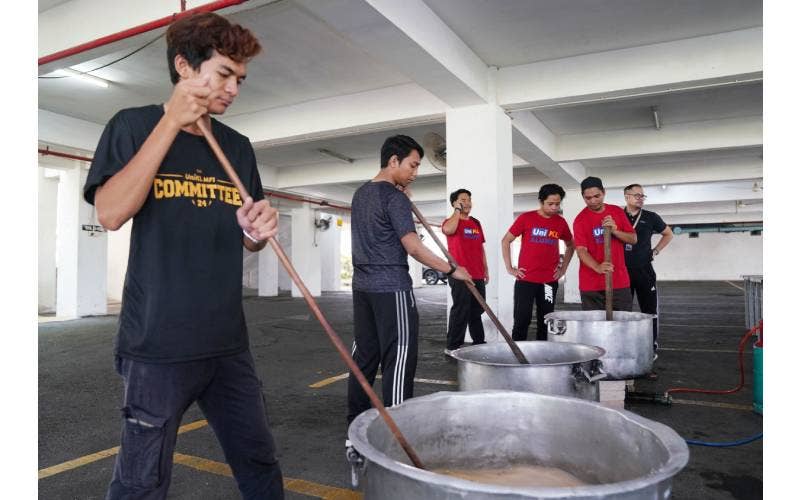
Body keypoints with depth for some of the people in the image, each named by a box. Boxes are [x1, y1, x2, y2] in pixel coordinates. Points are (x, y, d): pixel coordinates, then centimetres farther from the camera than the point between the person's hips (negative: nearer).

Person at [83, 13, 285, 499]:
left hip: (228, 341, 5)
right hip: (159, 343, -4)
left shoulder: (238, 147, 11)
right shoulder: (135, 125, -1)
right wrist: (172, 122, -16)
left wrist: (260, 228, -9)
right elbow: (111, 212, -17)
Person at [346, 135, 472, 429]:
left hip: (362, 286, 9)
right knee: (398, 361, -3)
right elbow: (413, 247, -17)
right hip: (391, 289, -8)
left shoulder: (360, 194, 14)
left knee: (363, 357, 12)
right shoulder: (394, 197, -11)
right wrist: (452, 270, -9)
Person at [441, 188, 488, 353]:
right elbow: (448, 230, -28)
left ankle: (479, 342, 25)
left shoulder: (476, 223, 18)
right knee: (461, 311, -7)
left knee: (476, 311, 15)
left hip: (477, 275, 7)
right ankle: (453, 346, 0)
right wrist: (457, 211, -14)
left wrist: (485, 269, 17)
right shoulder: (451, 221, -2)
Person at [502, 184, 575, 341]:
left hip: (549, 281, 3)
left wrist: (563, 268, 11)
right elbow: (505, 241, 0)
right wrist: (509, 268, -3)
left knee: (545, 321, 10)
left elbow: (571, 246, 22)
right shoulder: (526, 218, -4)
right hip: (525, 280, -3)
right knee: (522, 320, -1)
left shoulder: (561, 222, 6)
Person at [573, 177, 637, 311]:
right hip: (591, 285, -3)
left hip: (620, 281, 3)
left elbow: (633, 239, 6)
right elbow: (581, 250, -14)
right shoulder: (580, 220, -5)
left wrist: (615, 230, -14)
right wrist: (597, 267, -32)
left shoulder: (617, 212, 7)